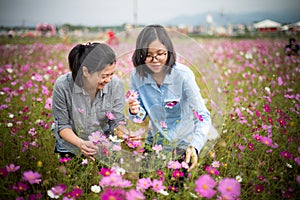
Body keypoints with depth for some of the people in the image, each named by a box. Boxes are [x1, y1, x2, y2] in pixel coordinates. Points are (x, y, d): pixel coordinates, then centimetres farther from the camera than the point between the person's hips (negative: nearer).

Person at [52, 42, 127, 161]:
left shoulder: (115, 84, -17)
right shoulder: (63, 86, -22)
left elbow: (118, 121, -7)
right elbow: (62, 125, -12)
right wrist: (81, 143, -29)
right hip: (71, 148, 0)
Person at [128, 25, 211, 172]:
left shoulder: (183, 74, -23)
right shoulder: (137, 75, -11)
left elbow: (203, 117, -25)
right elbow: (142, 116, 0)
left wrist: (194, 147, -41)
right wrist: (135, 112, -24)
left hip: (185, 144, -3)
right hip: (155, 142, 3)